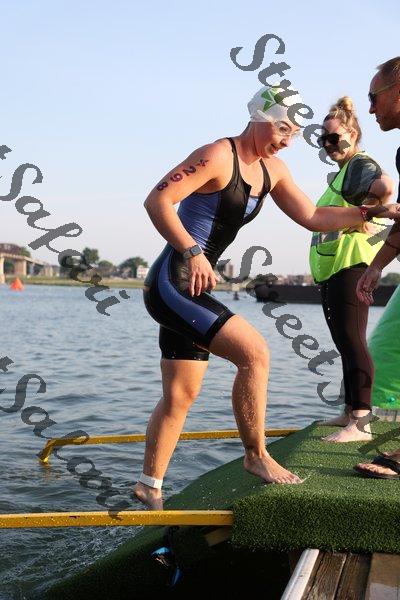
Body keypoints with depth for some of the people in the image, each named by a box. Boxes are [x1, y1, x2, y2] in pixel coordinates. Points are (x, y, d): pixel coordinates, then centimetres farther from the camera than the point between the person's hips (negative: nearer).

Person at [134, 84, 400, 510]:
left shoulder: (271, 169, 14)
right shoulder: (218, 155, -13)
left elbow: (313, 218, 17)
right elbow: (157, 201, -20)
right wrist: (192, 252, -26)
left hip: (190, 289, 9)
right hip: (171, 284, -9)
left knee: (181, 395, 11)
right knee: (254, 351, -16)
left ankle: (149, 487, 22)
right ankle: (256, 456, 1)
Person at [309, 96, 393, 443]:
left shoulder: (360, 164, -9)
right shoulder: (342, 172, 22)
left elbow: (385, 187, -32)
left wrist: (365, 218, -18)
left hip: (350, 265, -11)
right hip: (331, 269, 11)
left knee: (352, 341, -12)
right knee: (344, 342, 15)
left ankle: (361, 423, -11)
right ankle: (351, 411, 25)